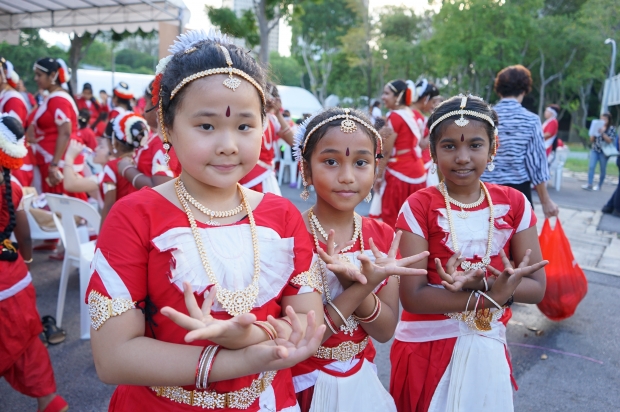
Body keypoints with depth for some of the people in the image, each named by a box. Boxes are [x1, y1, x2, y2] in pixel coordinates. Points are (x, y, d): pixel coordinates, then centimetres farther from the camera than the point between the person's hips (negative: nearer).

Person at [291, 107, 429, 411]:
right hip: (304, 385, -4)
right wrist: (358, 289, -28)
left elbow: (385, 331, -7)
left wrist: (359, 285, -24)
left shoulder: (383, 236, -7)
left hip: (361, 380, 4)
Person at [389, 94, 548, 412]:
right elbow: (412, 296, -18)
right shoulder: (419, 207, -14)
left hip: (488, 347, 3)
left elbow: (536, 287, -5)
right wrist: (493, 295, -26)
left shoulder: (514, 204, -4)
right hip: (428, 347, -3)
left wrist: (480, 282, -23)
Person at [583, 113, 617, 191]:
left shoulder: (611, 129, -1)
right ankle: (589, 185, -12)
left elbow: (610, 141, -11)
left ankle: (599, 185, 17)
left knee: (603, 169, 6)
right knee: (591, 167, -11)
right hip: (594, 150, 3)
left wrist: (602, 133, -18)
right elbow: (591, 140, 9)